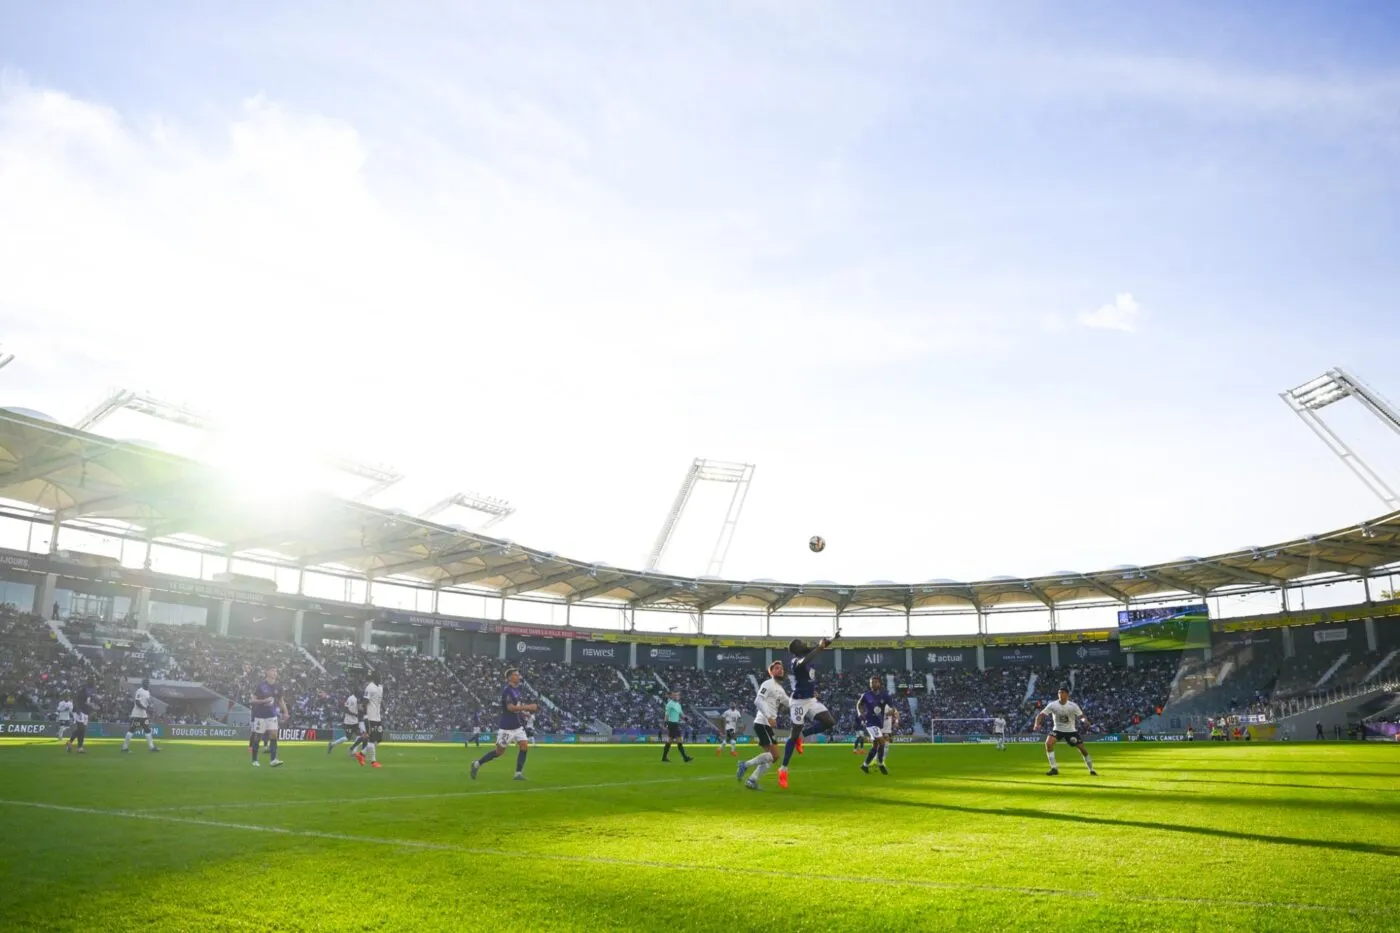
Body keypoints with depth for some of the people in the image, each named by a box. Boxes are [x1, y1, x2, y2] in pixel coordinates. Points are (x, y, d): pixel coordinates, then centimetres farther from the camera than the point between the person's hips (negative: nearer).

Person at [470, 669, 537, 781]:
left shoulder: (517, 689, 9)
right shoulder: (507, 690, -17)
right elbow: (511, 707, -27)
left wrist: (528, 708, 3)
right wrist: (528, 707, -26)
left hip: (518, 725, 8)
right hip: (507, 727, -8)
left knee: (524, 746, -5)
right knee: (500, 751, 1)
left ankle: (518, 773, 1)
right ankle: (477, 764, 18)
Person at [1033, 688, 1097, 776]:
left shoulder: (1073, 706, -13)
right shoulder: (1052, 705, -13)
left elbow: (1081, 716, -11)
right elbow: (1041, 715, -14)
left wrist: (1085, 720, -35)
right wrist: (1037, 724, -32)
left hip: (1071, 731, 0)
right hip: (1058, 730, 0)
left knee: (1082, 748, -2)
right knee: (1048, 742, -25)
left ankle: (1091, 769, 23)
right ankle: (1054, 768, -15)